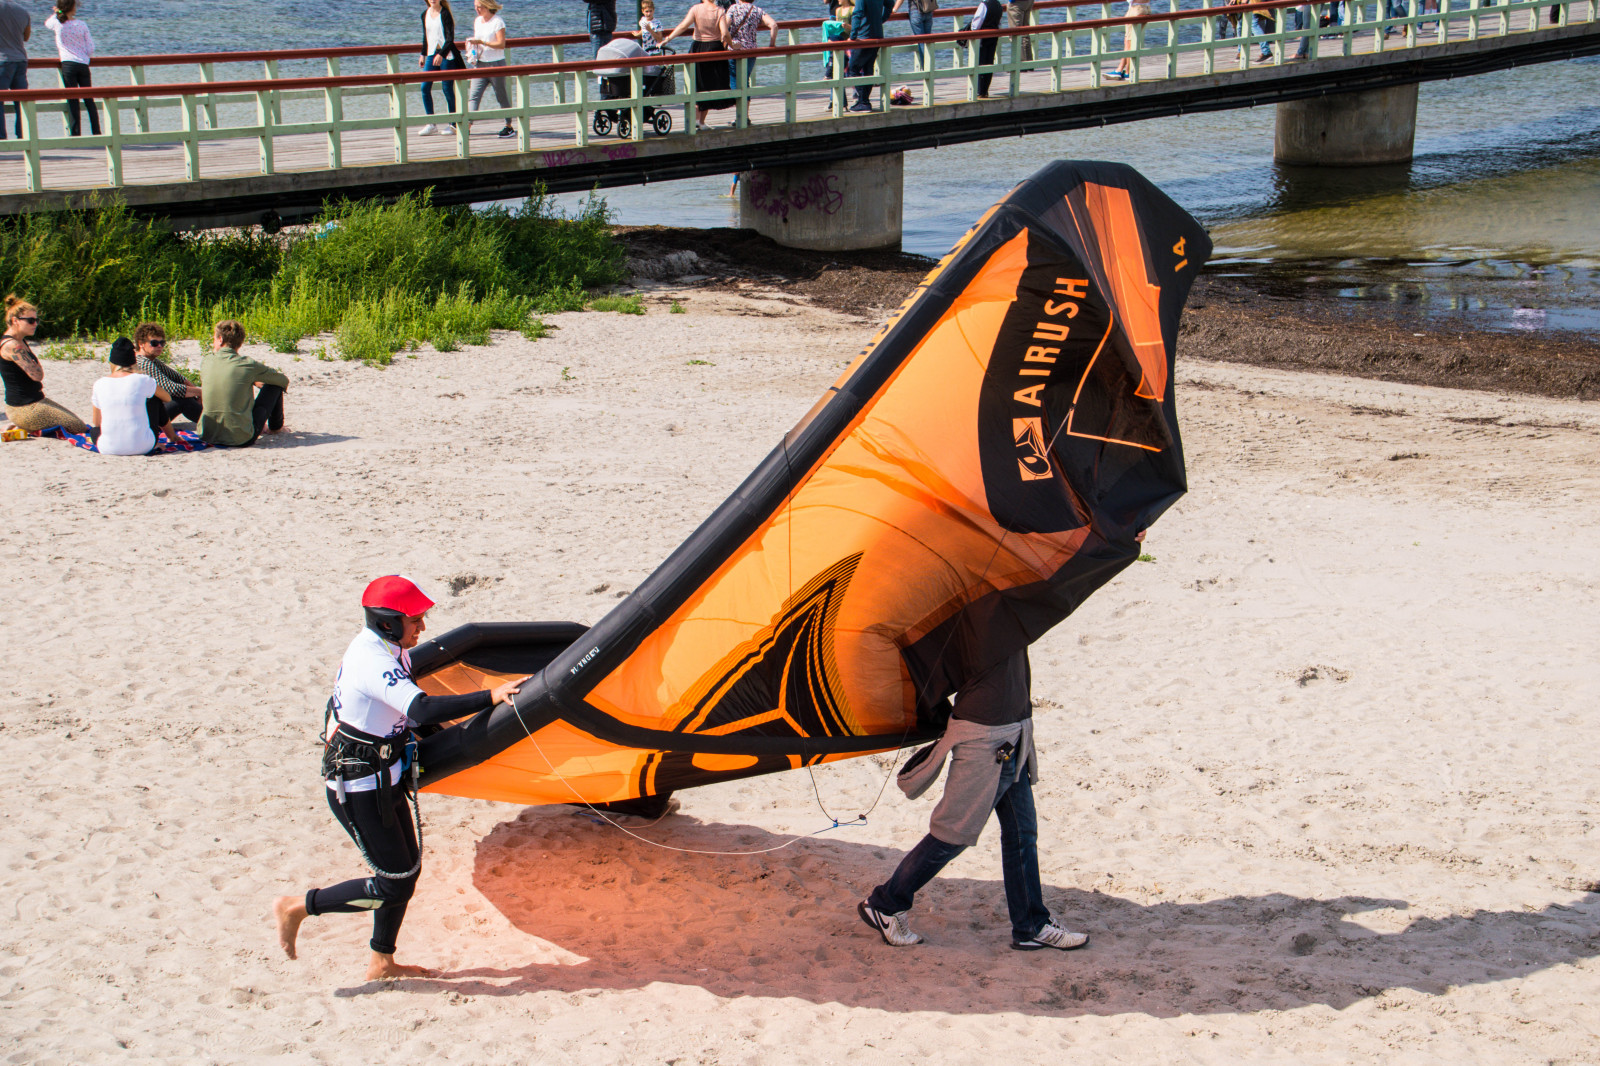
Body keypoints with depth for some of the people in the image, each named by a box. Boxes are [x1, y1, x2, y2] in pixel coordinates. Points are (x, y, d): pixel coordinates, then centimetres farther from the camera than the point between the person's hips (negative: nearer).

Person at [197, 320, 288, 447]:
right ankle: (275, 426, 37)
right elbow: (284, 381, 3)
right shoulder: (248, 365, -11)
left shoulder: (207, 362, 0)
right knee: (275, 385, 11)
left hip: (207, 436, 4)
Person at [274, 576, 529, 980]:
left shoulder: (384, 647, 3)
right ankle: (297, 907, 13)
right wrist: (490, 697, -44)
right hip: (360, 791, -10)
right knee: (394, 884, -1)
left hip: (386, 778, 10)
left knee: (408, 870, 15)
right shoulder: (373, 662, -29)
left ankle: (382, 963, 29)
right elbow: (421, 709, -44)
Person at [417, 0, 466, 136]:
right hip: (432, 54, 6)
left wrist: (441, 54, -27)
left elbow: (450, 38, -16)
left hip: (446, 55, -6)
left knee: (447, 88, -3)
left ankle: (452, 124, 10)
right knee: (425, 87, -3)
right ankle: (431, 124, 5)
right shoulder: (425, 14, 9)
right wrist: (423, 54, 22)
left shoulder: (445, 14, -10)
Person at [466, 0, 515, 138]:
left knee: (502, 96, 5)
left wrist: (482, 42, -23)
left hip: (496, 63, -6)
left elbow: (501, 44, -17)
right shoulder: (477, 21, 11)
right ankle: (468, 125, -13)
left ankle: (509, 127, 17)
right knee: (474, 94, -6)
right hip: (481, 63, 6)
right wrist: (472, 43, 2)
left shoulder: (497, 22, -10)